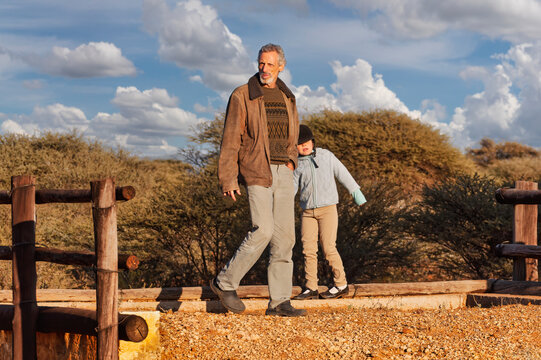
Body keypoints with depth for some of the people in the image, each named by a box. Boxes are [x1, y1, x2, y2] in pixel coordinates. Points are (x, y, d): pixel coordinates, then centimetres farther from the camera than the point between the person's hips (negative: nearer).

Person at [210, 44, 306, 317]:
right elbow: (230, 140, -6)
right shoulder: (242, 96, -4)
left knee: (285, 235, 2)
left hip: (283, 172, 6)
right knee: (263, 230, -17)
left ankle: (279, 302, 7)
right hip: (255, 172, -6)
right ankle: (224, 283, 2)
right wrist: (228, 179, -12)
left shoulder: (287, 98, 14)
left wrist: (291, 159, 12)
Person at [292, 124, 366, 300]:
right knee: (308, 248, -3)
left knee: (328, 247, -8)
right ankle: (310, 288, 5)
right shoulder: (296, 165, 8)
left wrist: (356, 192, 14)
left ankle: (341, 284, 4)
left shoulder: (326, 155, 5)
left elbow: (342, 173, 11)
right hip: (308, 211, 3)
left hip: (327, 208, -3)